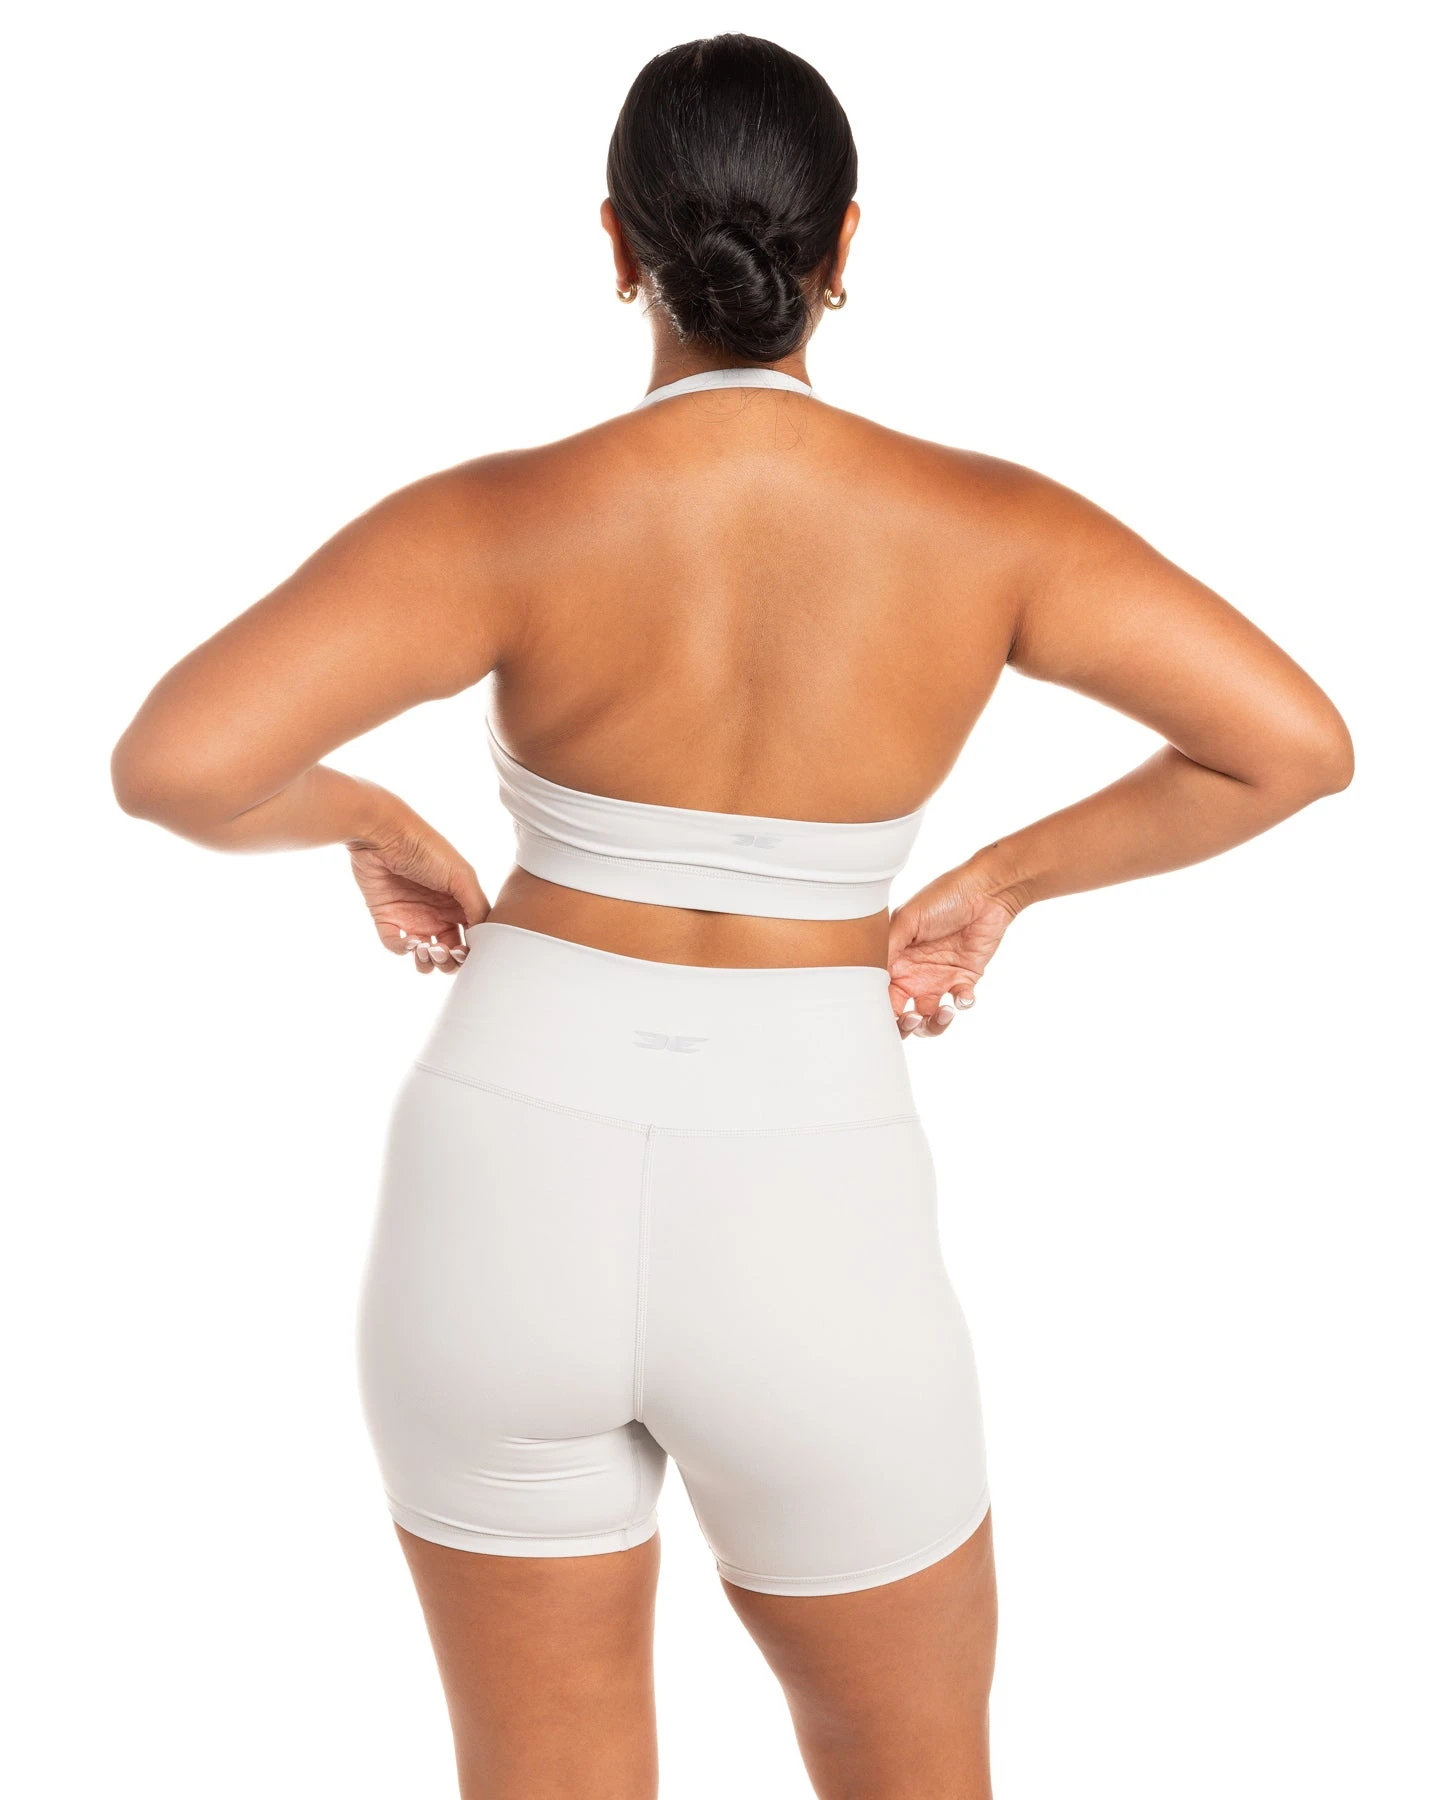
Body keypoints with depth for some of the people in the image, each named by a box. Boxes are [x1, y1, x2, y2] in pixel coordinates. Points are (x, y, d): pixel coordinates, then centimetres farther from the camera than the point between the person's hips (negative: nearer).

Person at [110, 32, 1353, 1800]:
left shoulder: (506, 519, -12)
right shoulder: (981, 524, -7)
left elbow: (173, 761, -22)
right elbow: (1299, 743, -6)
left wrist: (364, 820, -1)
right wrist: (1002, 878, 5)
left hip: (509, 1203, 0)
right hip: (808, 1240, 0)